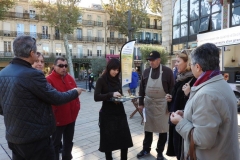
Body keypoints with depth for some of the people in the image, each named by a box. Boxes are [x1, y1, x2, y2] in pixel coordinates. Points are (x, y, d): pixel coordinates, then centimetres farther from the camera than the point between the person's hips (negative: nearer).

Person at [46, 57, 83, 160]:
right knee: (56, 143, 11)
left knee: (69, 141, 22)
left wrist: (77, 107, 7)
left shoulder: (70, 78, 6)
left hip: (71, 117, 7)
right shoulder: (49, 80, -16)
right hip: (58, 118, -6)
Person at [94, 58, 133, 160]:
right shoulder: (101, 80, -8)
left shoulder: (117, 80, 9)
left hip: (120, 112, 5)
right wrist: (111, 95, -26)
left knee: (125, 139, 7)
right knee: (108, 140, 6)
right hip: (107, 114, -5)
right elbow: (96, 97, -17)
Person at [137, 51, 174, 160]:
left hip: (162, 104, -3)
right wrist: (141, 103, 6)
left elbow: (172, 89, -6)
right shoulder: (146, 72, 3)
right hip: (148, 103, 3)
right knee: (147, 127, 14)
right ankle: (146, 149, 32)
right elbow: (142, 88, 8)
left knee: (163, 129, 8)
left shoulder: (167, 71, -8)